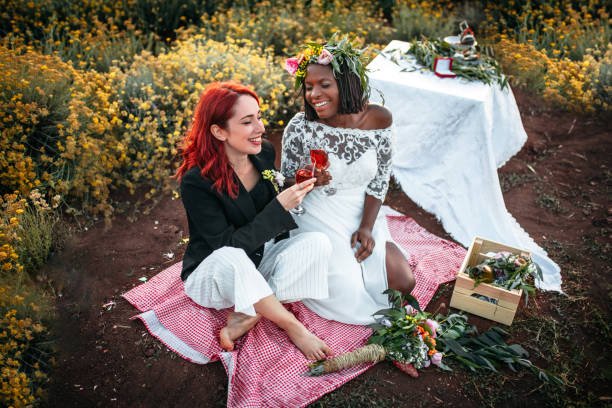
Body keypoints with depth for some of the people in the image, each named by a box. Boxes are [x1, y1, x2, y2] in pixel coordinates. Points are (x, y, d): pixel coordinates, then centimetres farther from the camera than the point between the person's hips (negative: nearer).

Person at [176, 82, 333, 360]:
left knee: (318, 243, -19)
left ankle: (246, 317, -20)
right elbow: (227, 245, -26)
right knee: (229, 259, -40)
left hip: (262, 259, 6)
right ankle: (294, 327, -21)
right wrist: (280, 207, -30)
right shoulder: (196, 181, -24)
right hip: (212, 273, -6)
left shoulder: (264, 153, -6)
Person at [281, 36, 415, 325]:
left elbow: (380, 181, -1)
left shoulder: (379, 120, -10)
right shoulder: (300, 127, -18)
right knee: (348, 294, -16)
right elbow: (285, 185, -7)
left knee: (403, 282, -6)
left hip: (362, 215, 4)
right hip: (317, 218, -3)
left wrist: (366, 227, -11)